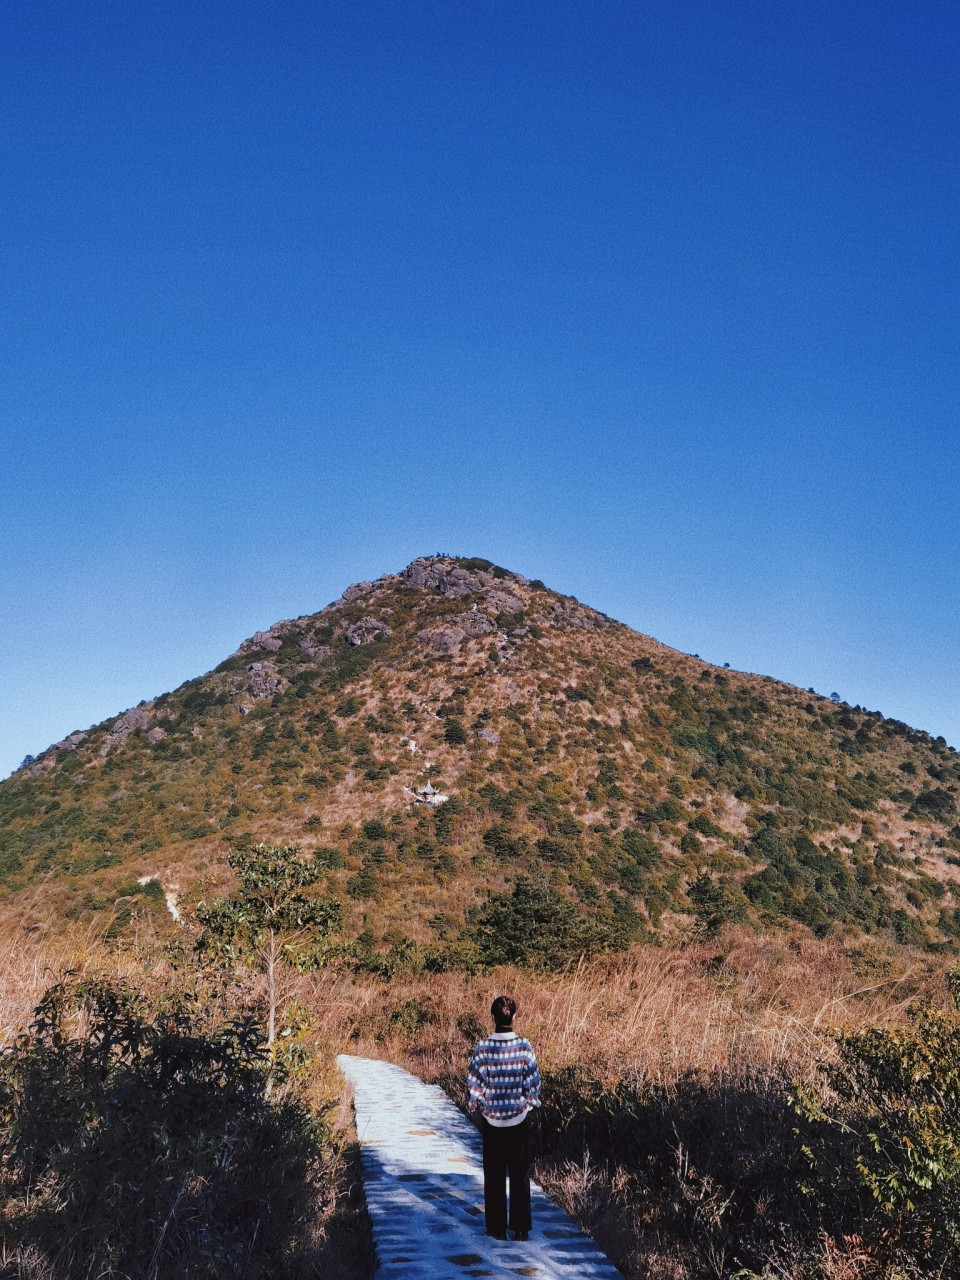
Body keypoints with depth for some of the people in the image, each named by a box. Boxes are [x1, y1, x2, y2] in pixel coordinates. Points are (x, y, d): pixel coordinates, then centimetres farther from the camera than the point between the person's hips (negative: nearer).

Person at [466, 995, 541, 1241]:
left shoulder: (483, 1047, -14)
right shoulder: (524, 1046, -12)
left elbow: (474, 1083, -9)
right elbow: (533, 1081, -5)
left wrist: (475, 1105, 8)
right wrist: (531, 1102, 11)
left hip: (492, 1118, 0)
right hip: (520, 1118, 1)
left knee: (494, 1174, 12)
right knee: (520, 1173, 12)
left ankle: (497, 1228, 18)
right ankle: (521, 1228, 16)